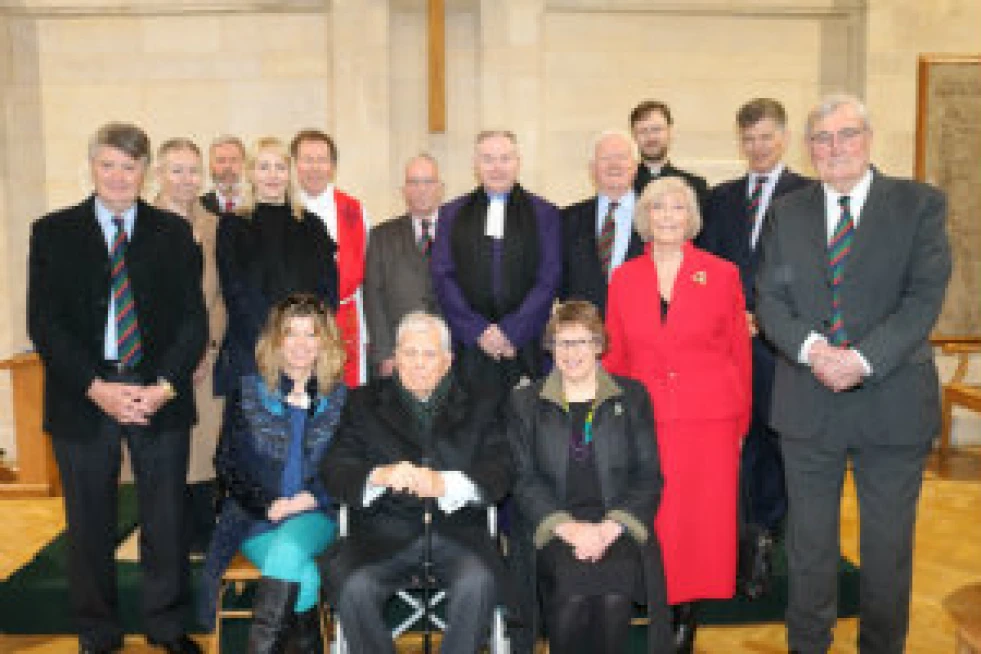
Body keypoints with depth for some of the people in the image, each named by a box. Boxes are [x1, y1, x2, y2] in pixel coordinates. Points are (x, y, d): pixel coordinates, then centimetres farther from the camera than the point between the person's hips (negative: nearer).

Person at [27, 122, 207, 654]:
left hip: (160, 394, 0)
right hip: (82, 397, 0)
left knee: (166, 517, 7)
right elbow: (44, 322, -1)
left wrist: (165, 386, -11)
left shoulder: (174, 232, 6)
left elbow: (193, 317, 2)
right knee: (89, 524, 10)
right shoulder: (53, 232, 5)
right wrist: (96, 388, -12)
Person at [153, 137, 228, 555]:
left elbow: (220, 297, 10)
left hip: (206, 360, 3)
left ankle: (203, 538, 17)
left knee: (204, 453, 4)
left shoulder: (213, 226, 12)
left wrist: (209, 347, -2)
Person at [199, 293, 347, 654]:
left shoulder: (340, 399, 10)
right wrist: (268, 505, -9)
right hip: (257, 516, 0)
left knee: (288, 549, -33)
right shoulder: (249, 393, 10)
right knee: (304, 578, -29)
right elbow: (229, 463, 5)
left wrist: (311, 498, -12)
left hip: (315, 515, 0)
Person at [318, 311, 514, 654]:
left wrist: (444, 483, -20)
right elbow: (334, 470, 3)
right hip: (385, 533, 1)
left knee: (479, 583, -29)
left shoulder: (481, 403, 13)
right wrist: (380, 477, -19)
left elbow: (501, 471, 0)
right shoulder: (364, 402, 14)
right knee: (352, 587, -27)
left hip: (457, 532, 0)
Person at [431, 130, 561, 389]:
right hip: (467, 346, 1)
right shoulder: (452, 214, 13)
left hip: (523, 347, -1)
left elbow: (549, 280, 1)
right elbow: (442, 278, 5)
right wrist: (479, 330, -6)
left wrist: (510, 331, -8)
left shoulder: (544, 214, 8)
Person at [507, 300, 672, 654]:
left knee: (614, 596, -28)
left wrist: (610, 528, -10)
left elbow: (649, 475, 6)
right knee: (572, 594, -28)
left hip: (618, 528, 0)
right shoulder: (526, 403, 13)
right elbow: (524, 480, 4)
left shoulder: (632, 396, 13)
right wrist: (568, 527, -12)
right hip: (552, 529, 0)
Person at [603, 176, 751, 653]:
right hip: (644, 421, 1)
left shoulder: (722, 274, 2)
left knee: (702, 520, 3)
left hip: (709, 420, -1)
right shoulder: (624, 278, 7)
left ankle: (687, 613, 20)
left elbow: (739, 353, 6)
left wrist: (740, 423, 5)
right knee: (651, 522, 1)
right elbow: (615, 357, 11)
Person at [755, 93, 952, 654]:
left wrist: (863, 359, -20)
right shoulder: (788, 212, 8)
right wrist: (811, 347, -17)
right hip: (808, 404, 2)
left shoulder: (920, 204, 0)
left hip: (892, 402, -2)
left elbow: (926, 296, -9)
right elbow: (770, 298, 2)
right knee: (809, 542, 14)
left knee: (889, 543, 12)